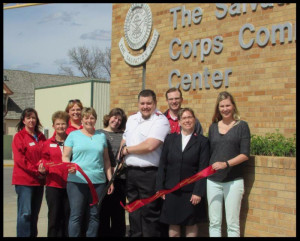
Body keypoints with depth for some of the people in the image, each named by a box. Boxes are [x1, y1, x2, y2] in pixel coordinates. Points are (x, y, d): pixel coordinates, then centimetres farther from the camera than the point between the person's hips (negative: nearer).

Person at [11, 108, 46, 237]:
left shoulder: (41, 137, 13)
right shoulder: (19, 136, -2)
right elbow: (19, 159, -9)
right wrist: (36, 170, -13)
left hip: (39, 180, 6)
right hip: (24, 180, -5)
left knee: (34, 214, 10)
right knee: (25, 213, -10)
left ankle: (33, 235, 18)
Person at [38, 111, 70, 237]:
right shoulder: (48, 144, 6)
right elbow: (45, 161, 8)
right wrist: (43, 169, -12)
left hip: (69, 184, 1)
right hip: (53, 184, 0)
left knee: (68, 215, 6)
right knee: (54, 216, 2)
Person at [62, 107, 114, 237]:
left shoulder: (101, 136, 15)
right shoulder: (73, 135, 8)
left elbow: (106, 160, 17)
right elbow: (65, 156, 5)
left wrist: (110, 180, 11)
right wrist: (68, 167, -16)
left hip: (98, 181, 3)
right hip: (77, 180, -3)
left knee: (95, 215, 6)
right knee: (76, 215, -3)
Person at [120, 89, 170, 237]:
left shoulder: (161, 121, -10)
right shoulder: (132, 119, 14)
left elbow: (149, 146, -21)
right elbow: (124, 141, 22)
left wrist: (127, 150, -7)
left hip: (149, 173, -7)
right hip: (130, 172, 7)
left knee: (149, 214, -1)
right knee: (134, 212, 17)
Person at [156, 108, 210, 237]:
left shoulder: (202, 141, 0)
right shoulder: (170, 139, 8)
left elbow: (203, 169, -4)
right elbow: (162, 165, 7)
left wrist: (198, 192, -10)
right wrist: (160, 188, 1)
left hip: (191, 191, -2)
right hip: (171, 191, 2)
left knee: (191, 224, 7)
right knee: (173, 224, 6)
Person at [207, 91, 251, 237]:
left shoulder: (241, 126, 0)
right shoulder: (213, 127, 12)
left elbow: (245, 154, -7)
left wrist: (226, 164, -20)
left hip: (233, 180, -3)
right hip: (213, 180, 4)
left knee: (232, 224, -2)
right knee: (214, 222, 6)